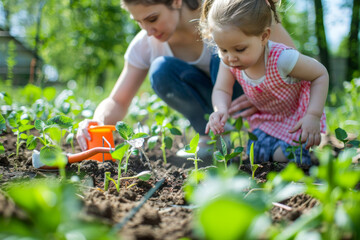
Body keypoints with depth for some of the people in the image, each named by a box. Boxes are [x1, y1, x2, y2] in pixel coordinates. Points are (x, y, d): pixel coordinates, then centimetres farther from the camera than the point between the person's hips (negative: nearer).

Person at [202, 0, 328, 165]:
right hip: (265, 120, 5)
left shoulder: (282, 59, -36)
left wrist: (314, 116, -29)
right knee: (253, 156, -1)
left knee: (284, 157, -16)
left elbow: (321, 74, -23)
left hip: (297, 120, -5)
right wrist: (221, 109, -36)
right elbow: (221, 90, -11)